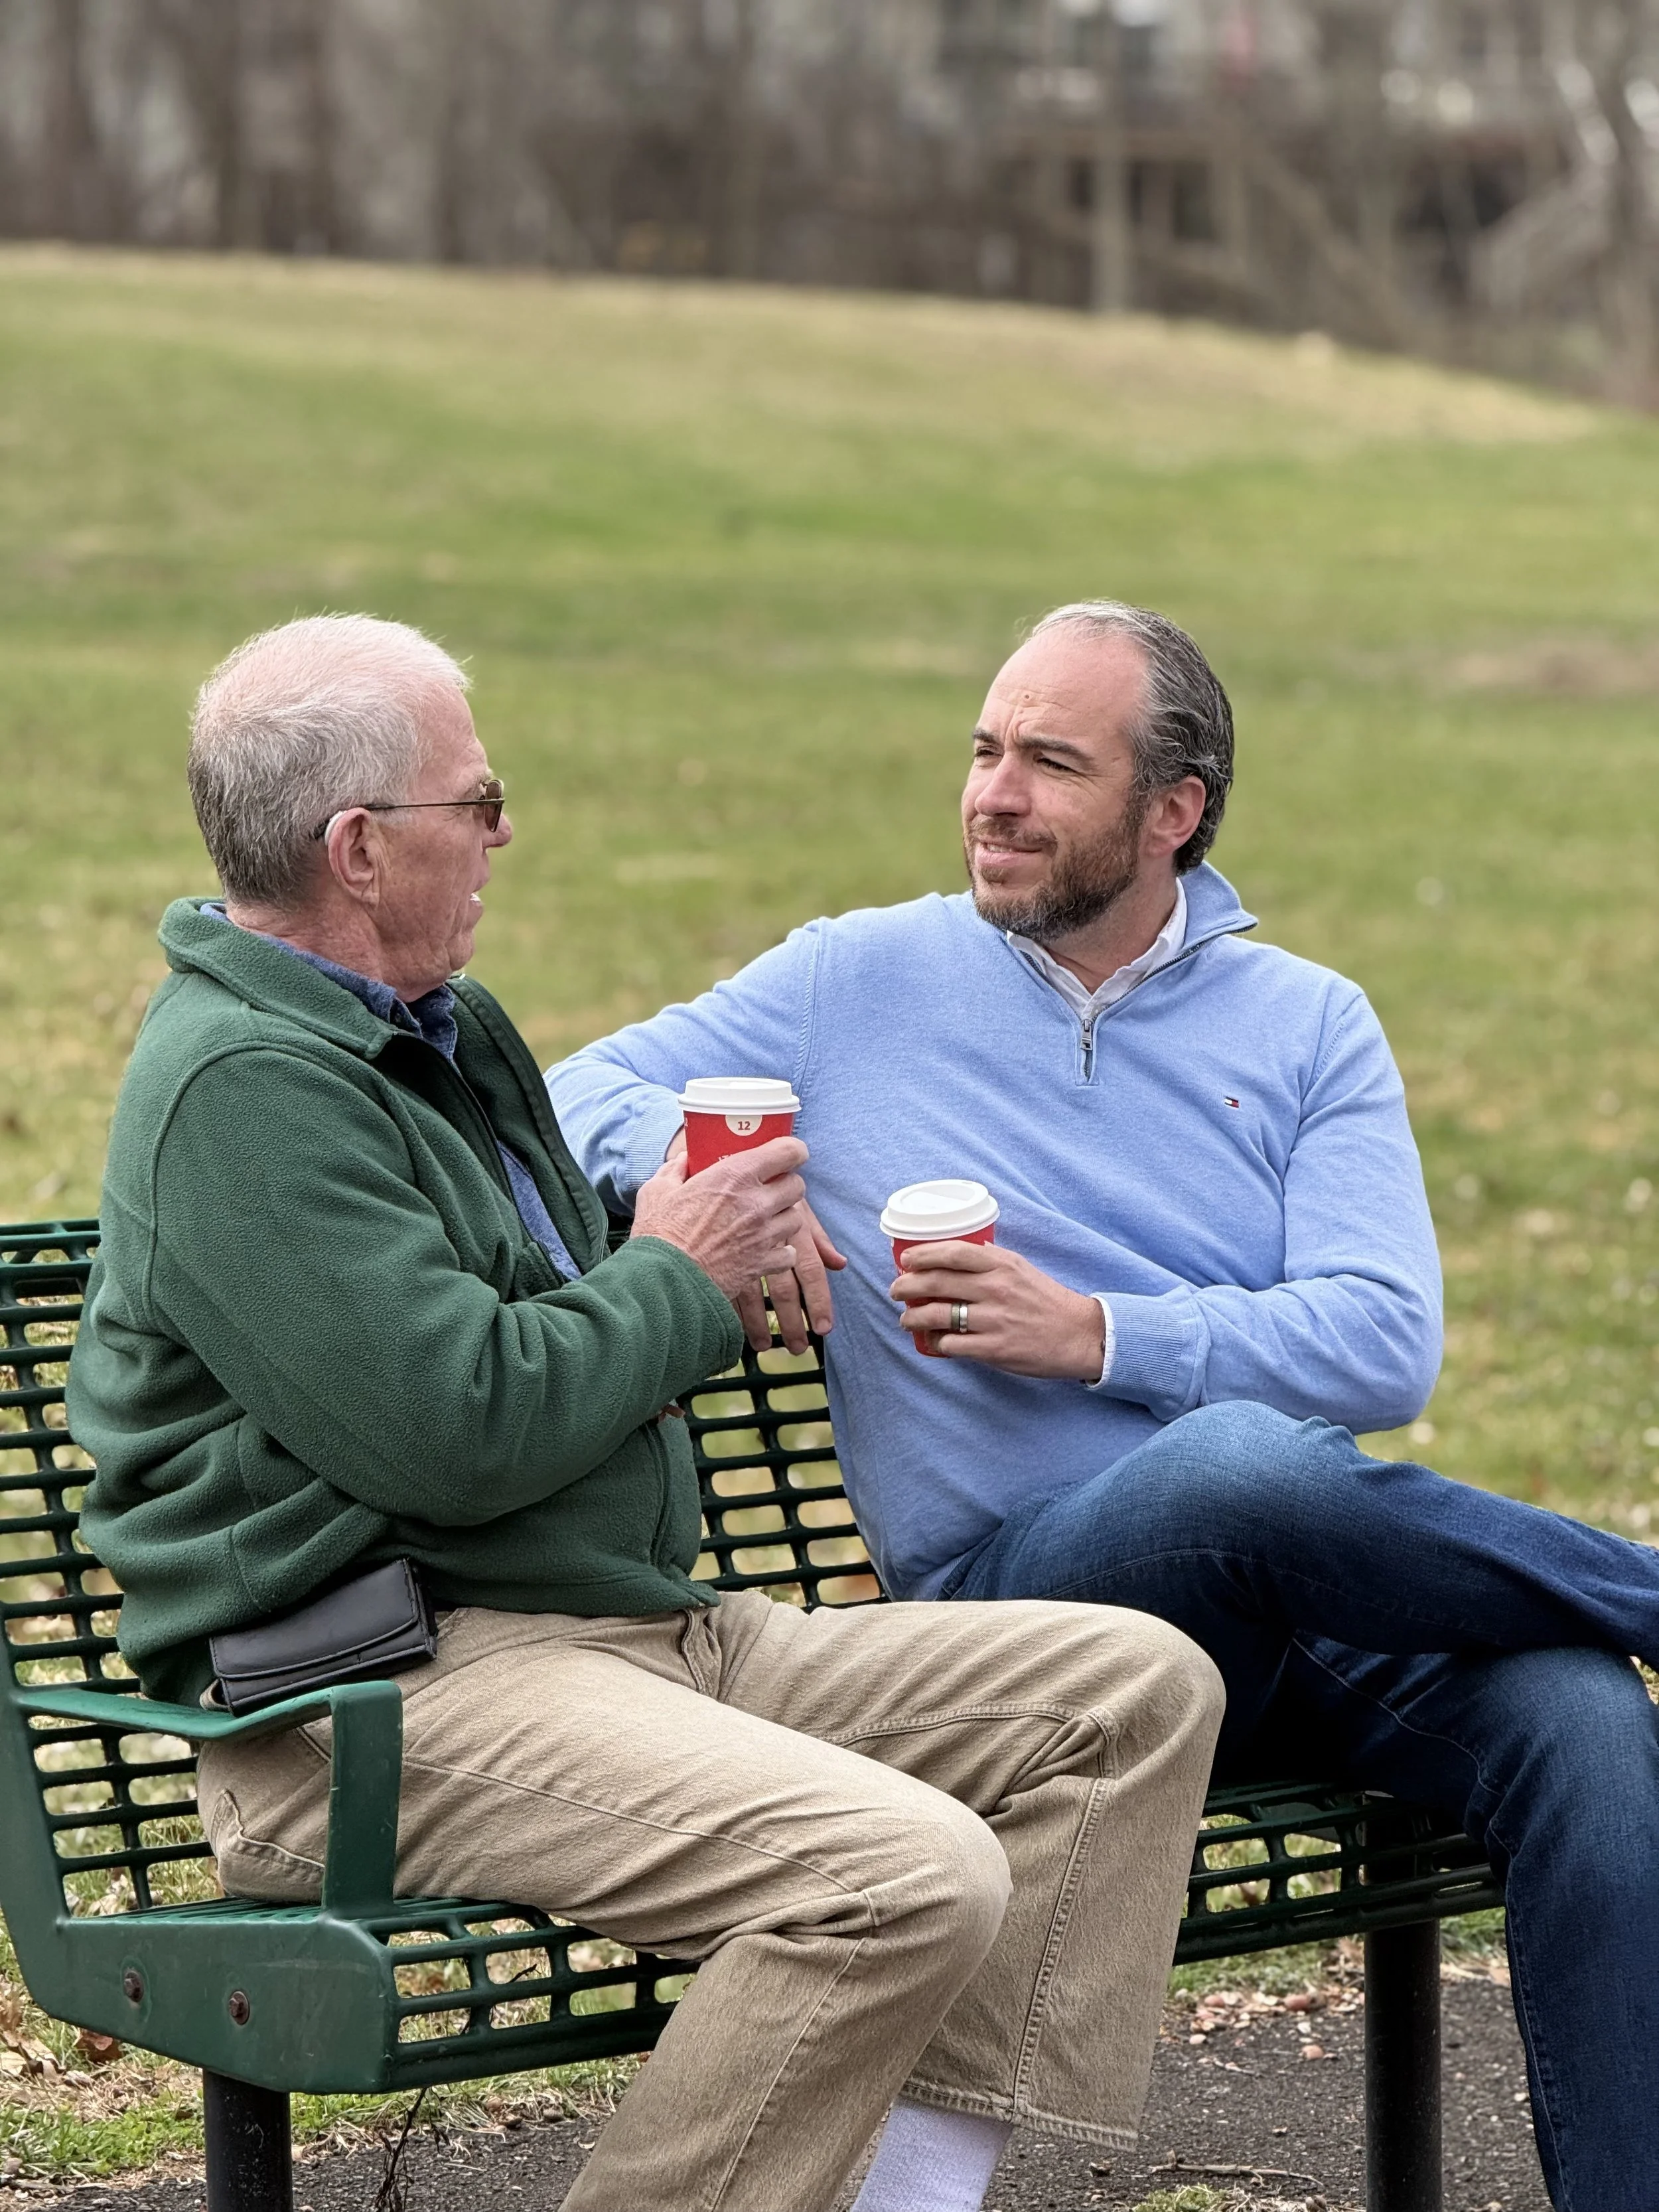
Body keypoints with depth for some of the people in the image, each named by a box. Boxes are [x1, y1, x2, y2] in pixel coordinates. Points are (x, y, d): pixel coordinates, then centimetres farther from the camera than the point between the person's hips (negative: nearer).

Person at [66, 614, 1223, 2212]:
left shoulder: (443, 1030, 20)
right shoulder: (243, 1086, -13)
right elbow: (453, 1432, -23)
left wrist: (684, 1241, 17)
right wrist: (679, 1278, -6)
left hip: (650, 1633, 11)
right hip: (387, 1699, -11)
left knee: (1134, 1688, 1)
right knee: (908, 1874, -31)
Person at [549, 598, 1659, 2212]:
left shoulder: (1307, 1028, 13)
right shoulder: (860, 983, 12)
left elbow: (1386, 1348, 0)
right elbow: (573, 1095, 14)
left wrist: (1095, 1335, -12)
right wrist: (680, 1154, -9)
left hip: (1320, 1594, 2)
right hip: (1017, 1590, -2)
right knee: (1246, 1465, -38)